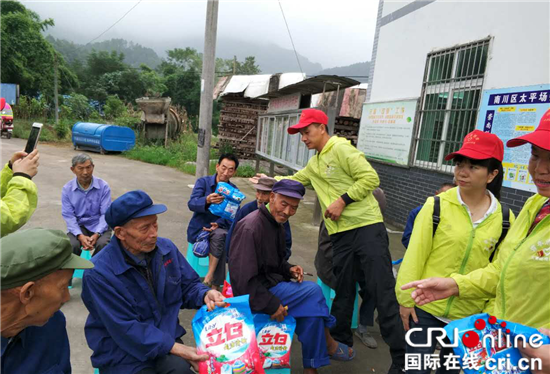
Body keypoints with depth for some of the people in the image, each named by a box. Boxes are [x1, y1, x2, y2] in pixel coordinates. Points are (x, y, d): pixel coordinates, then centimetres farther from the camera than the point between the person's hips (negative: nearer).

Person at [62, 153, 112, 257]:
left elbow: (106, 214, -10)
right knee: (72, 245, -29)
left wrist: (97, 234, -25)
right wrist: (80, 236, -23)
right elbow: (68, 215, -7)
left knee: (102, 244, -30)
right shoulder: (67, 189, -5)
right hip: (78, 226, 1)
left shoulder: (103, 186, -9)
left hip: (99, 226, -1)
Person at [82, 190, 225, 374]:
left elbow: (188, 285, 7)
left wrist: (205, 295, -16)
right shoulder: (99, 273, -21)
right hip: (121, 351, -4)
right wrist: (177, 349, -25)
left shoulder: (166, 248, -4)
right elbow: (128, 330, -21)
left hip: (166, 338, 4)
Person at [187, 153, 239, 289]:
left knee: (219, 235, -33)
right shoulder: (203, 182, -2)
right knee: (222, 244, -30)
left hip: (220, 228, 2)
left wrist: (218, 224, -22)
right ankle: (216, 283, -15)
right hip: (199, 228, -2)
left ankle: (209, 278, -21)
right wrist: (207, 200, -39)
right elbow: (191, 204, -17)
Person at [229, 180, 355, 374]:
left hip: (270, 283, 9)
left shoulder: (277, 224, 7)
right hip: (254, 294, -9)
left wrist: (289, 269, -1)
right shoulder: (250, 227, -22)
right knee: (314, 292, -14)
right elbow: (244, 278, -26)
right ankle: (327, 344, 10)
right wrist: (271, 305, -23)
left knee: (311, 304, -6)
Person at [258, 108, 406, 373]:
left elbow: (371, 178, -15)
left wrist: (342, 201, -17)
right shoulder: (314, 164, 20)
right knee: (342, 291, 14)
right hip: (341, 234, 8)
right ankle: (341, 342, 30)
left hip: (366, 227, -8)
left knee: (382, 292, -6)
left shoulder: (341, 149, -6)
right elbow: (293, 181, 34)